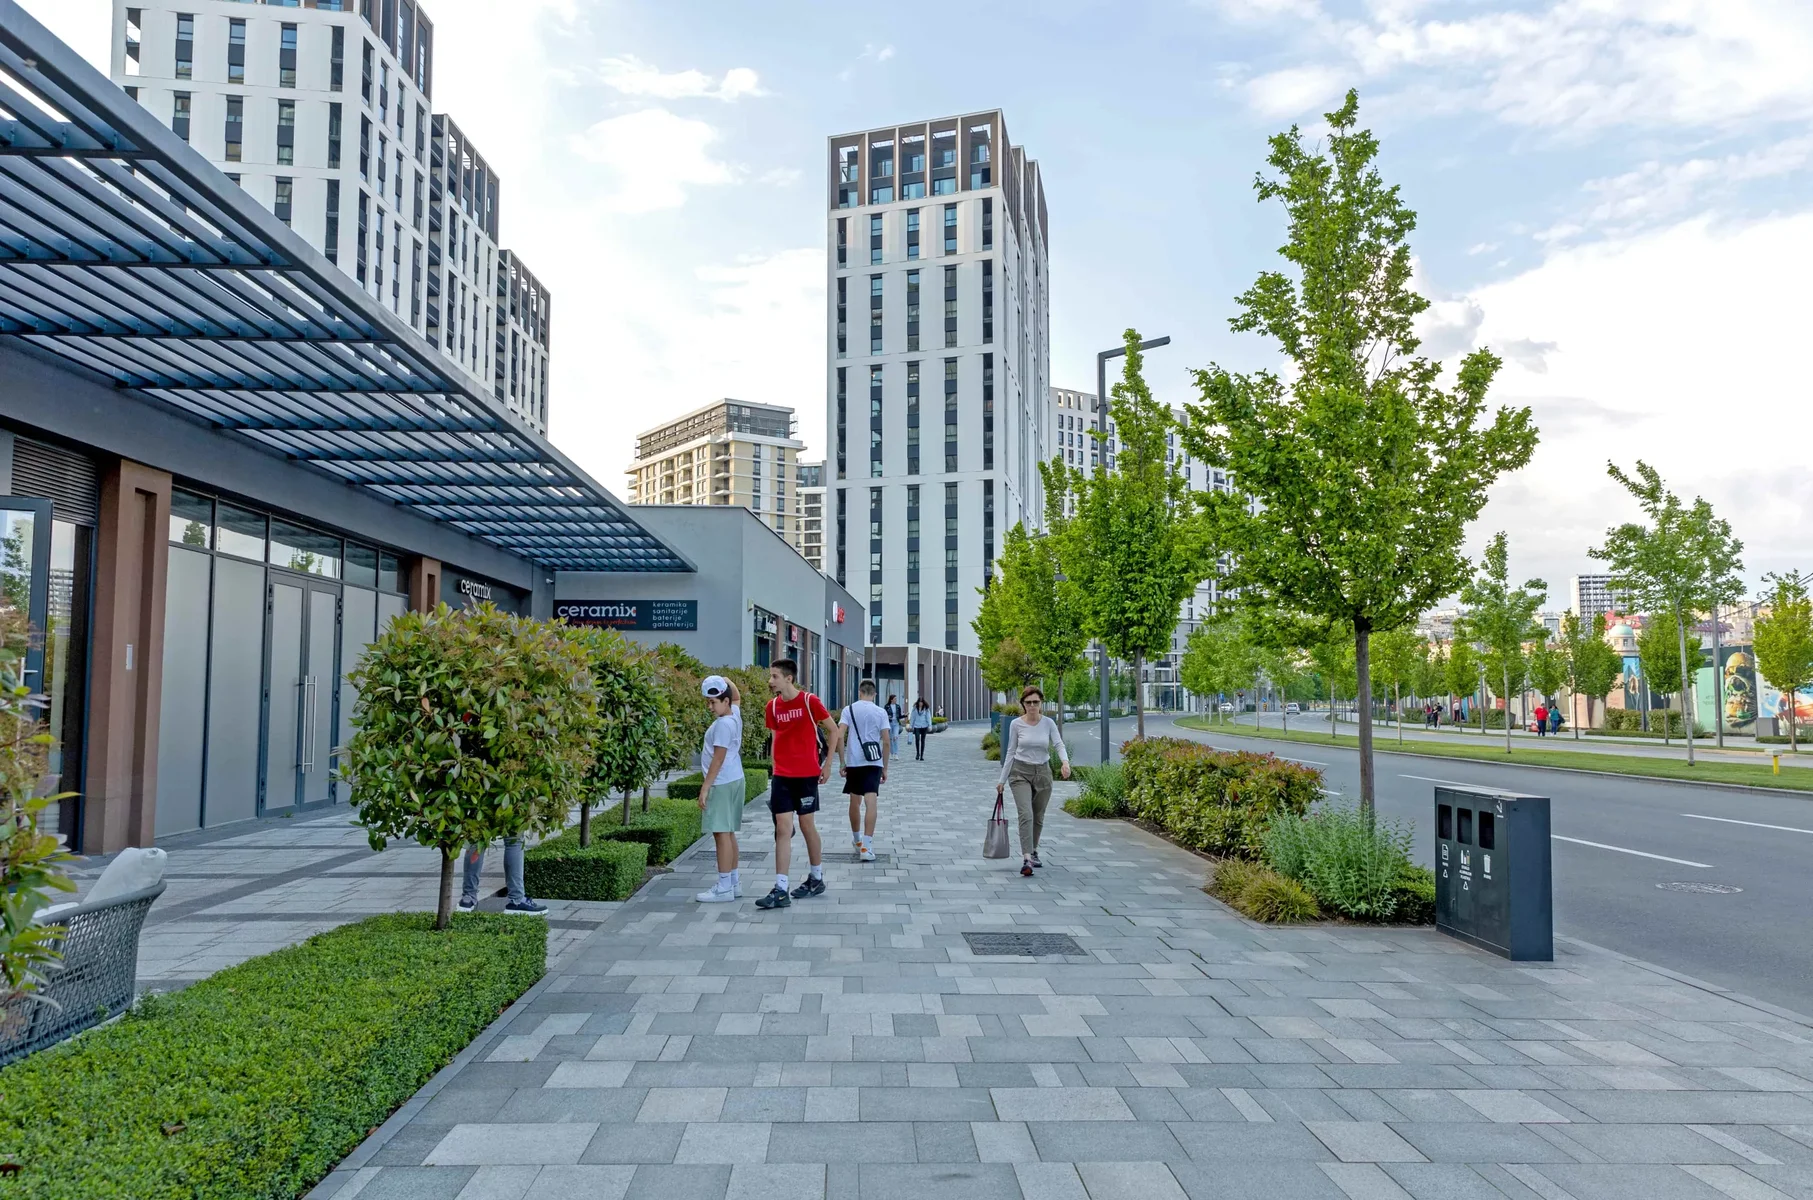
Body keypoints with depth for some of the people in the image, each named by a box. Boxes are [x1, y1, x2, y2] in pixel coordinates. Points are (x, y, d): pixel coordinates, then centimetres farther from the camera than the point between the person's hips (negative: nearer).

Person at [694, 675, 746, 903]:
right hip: (732, 781, 10)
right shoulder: (735, 713, 9)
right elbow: (737, 697, 34)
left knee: (721, 832, -9)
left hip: (723, 784, -10)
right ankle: (734, 882, 18)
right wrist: (725, 681, 21)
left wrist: (705, 787, -19)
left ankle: (724, 888, -9)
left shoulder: (723, 724, -17)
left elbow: (718, 758, -20)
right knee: (728, 832, 13)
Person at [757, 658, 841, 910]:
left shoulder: (810, 701, -10)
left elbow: (833, 731, -2)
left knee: (807, 826, 7)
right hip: (781, 776, 4)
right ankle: (780, 891, -3)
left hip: (806, 775, -4)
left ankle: (816, 879, 27)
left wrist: (827, 764, -3)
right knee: (783, 830, -2)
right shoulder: (772, 706, 4)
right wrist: (776, 766, 10)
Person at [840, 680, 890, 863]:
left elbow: (840, 736, -5)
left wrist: (842, 763, 2)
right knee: (871, 802, -8)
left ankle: (857, 840, 34)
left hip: (853, 762, 1)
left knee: (855, 801, 17)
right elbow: (887, 741, 0)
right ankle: (866, 846, -18)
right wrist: (885, 768, 8)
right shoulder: (881, 713, 4)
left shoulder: (849, 709, 4)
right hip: (873, 763, -1)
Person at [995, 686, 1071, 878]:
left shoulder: (1048, 723, -2)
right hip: (1020, 772, -2)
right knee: (1026, 815, -19)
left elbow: (1059, 744, -11)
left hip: (1043, 773, 3)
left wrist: (1065, 762, -33)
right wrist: (1002, 779, 2)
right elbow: (1010, 752, 2)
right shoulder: (1016, 724, -5)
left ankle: (1032, 852, 34)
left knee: (1038, 818, 13)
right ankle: (1026, 858, -26)